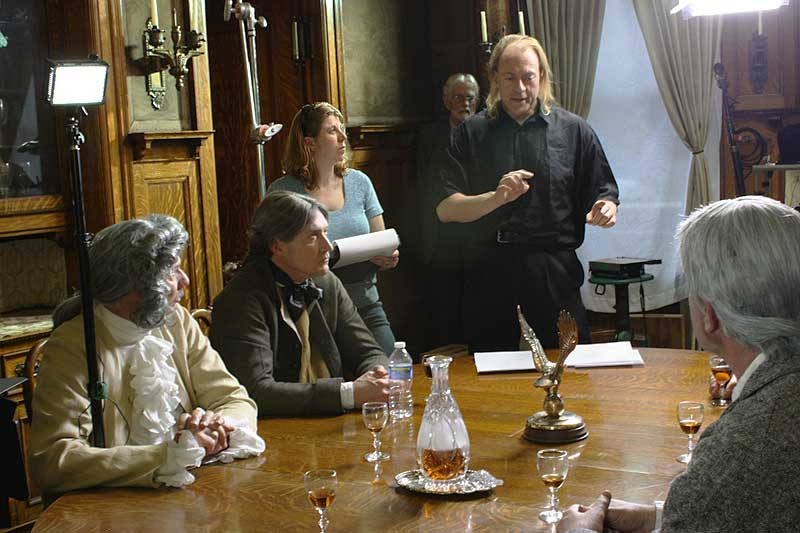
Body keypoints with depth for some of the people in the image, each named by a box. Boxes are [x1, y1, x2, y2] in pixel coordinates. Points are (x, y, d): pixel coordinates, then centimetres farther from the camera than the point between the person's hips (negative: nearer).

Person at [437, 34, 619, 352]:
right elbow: (445, 210, 0)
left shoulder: (574, 130, 7)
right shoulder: (471, 134, 7)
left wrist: (606, 208, -13)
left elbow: (603, 192, 10)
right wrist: (496, 197, -17)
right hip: (488, 276, 0)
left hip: (555, 275, 0)